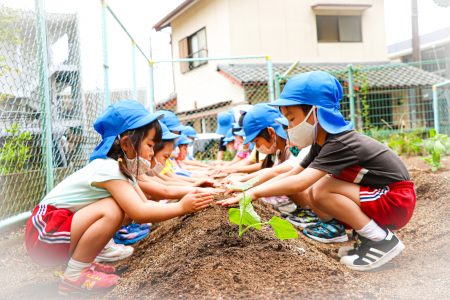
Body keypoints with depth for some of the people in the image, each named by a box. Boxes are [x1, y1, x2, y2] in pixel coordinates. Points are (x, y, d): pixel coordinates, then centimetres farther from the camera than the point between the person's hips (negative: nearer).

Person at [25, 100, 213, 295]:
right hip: (45, 232, -10)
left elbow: (143, 204, 3)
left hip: (63, 224, 10)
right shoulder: (108, 169, -23)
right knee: (112, 210, -27)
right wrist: (181, 207, -22)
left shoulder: (124, 167, 7)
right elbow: (140, 213, -31)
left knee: (126, 206, 4)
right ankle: (74, 275, -15)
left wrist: (184, 203, -8)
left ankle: (82, 263, 8)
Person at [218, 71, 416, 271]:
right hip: (380, 195, 9)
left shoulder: (339, 144, -24)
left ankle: (382, 240, -14)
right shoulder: (322, 142, 4)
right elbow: (294, 174, 5)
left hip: (397, 201, -9)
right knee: (313, 193, 4)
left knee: (322, 190, -23)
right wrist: (247, 191, -2)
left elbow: (299, 183, -35)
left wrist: (256, 192, -28)